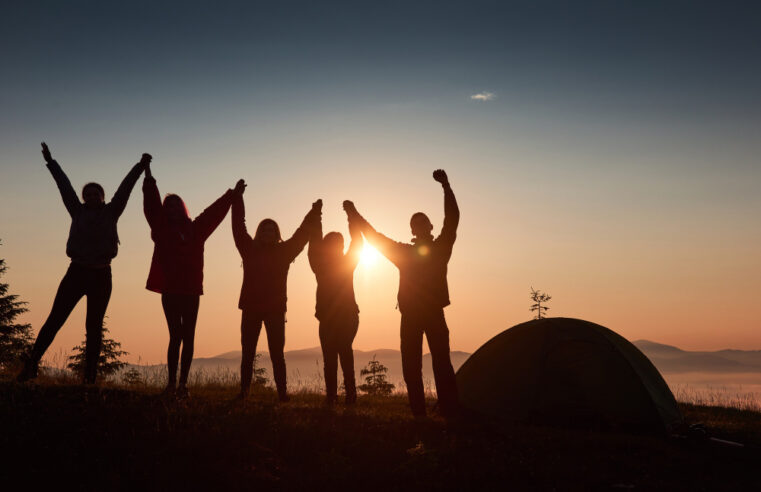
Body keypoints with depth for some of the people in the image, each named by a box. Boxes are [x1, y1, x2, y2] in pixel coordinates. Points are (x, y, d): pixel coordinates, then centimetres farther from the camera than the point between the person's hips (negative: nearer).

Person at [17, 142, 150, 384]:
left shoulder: (110, 213, 8)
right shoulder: (79, 212, 10)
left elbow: (125, 189, 5)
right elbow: (65, 186, 14)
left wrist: (140, 167, 3)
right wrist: (51, 163, 18)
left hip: (101, 275, 0)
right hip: (77, 272, 0)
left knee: (94, 327, 4)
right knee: (55, 319, -4)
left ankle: (90, 377, 5)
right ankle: (31, 365, -3)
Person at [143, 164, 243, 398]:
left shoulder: (195, 229, 14)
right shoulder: (162, 230, 8)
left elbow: (214, 212, 21)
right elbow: (152, 204, 3)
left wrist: (232, 194, 25)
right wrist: (148, 176, 0)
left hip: (191, 291, 2)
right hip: (170, 290, -2)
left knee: (187, 337, 1)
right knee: (176, 336, -6)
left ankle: (183, 383, 5)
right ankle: (172, 382, 0)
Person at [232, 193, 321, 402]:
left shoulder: (283, 251, 8)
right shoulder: (250, 249, 8)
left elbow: (301, 235, 9)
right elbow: (238, 227, 7)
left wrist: (314, 214, 7)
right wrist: (237, 199, 7)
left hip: (275, 309, -1)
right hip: (251, 308, 1)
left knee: (277, 353, 0)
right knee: (248, 353, 3)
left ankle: (282, 392, 1)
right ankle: (243, 391, 6)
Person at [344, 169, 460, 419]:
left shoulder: (440, 248, 10)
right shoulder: (403, 251, 18)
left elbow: (452, 219, -3)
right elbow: (374, 236, 22)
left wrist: (446, 187, -14)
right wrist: (354, 215, 21)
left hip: (434, 313, -3)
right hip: (410, 315, 3)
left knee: (442, 363, -11)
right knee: (411, 367, 2)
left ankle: (452, 414, -12)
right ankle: (418, 414, 7)